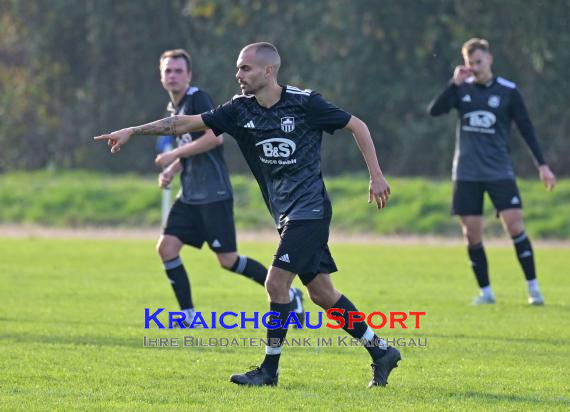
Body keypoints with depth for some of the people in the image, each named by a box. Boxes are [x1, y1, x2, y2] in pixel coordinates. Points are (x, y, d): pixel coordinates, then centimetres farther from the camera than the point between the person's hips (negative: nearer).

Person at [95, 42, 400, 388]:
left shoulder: (304, 103, -11)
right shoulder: (241, 110, 3)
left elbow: (357, 126, -1)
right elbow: (186, 123, 3)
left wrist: (376, 176, -4)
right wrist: (133, 131, -1)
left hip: (309, 209, -7)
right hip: (285, 214, 7)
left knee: (276, 283, -12)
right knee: (321, 291, 8)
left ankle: (270, 370, -1)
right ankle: (381, 352, 20)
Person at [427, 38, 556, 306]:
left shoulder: (508, 91, 0)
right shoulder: (462, 89, 5)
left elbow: (526, 129, 4)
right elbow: (434, 111, -7)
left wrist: (542, 165, -1)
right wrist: (455, 83, -17)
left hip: (500, 172, -2)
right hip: (466, 173, 2)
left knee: (515, 226, -13)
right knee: (472, 234, 0)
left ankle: (533, 287, -4)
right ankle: (485, 292, 11)